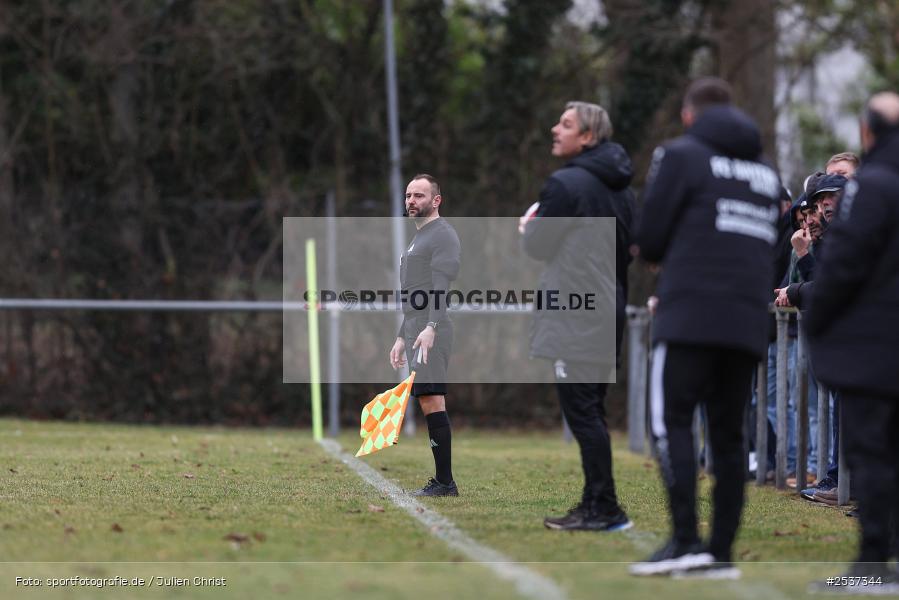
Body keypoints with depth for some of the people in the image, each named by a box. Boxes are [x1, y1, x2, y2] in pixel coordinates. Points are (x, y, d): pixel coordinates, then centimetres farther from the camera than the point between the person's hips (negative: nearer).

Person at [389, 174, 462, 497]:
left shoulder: (443, 235, -6)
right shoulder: (418, 239, 26)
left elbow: (442, 287, -19)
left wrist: (431, 327, -29)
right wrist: (401, 338, 28)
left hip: (431, 334, -10)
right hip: (414, 331, 10)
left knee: (432, 401, -15)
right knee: (428, 403, 7)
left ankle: (445, 481, -18)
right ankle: (441, 481, 6)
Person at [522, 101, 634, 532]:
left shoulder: (566, 184, -12)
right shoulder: (620, 189, 14)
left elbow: (537, 245, -7)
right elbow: (630, 247, 21)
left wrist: (531, 226, 13)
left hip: (575, 323, -9)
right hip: (610, 317, 9)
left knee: (582, 412, -8)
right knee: (592, 411, 14)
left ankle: (603, 509, -11)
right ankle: (596, 504, 16)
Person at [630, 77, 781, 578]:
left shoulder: (682, 155, 2)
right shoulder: (767, 172, 19)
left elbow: (649, 242, 0)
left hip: (691, 316, -5)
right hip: (749, 323, 6)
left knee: (672, 421, -6)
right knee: (728, 434, 7)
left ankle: (685, 540, -18)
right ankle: (722, 551, 4)